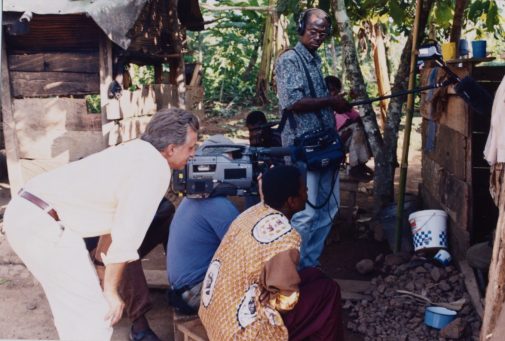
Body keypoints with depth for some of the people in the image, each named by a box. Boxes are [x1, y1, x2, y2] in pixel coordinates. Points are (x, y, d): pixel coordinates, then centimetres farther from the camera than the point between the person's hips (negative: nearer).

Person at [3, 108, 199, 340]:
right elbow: (127, 234, -16)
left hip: (27, 213, 10)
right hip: (42, 224, -10)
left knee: (75, 309, 23)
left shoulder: (136, 152, 16)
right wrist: (111, 290, -6)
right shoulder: (154, 167, -13)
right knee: (94, 318, -3)